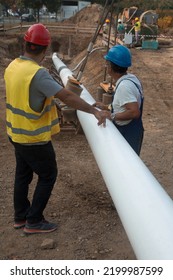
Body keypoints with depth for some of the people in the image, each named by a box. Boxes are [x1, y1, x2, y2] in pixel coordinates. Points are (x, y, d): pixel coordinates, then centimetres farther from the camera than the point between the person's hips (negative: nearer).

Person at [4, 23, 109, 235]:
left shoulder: (13, 66, 1)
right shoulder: (38, 73, -26)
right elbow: (66, 97, -30)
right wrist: (94, 111, -27)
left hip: (16, 133, 9)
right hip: (34, 138, -8)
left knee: (23, 174, 20)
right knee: (48, 175, 8)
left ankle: (20, 216, 34)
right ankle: (34, 221, 17)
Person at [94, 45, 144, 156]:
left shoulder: (124, 86, -27)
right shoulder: (130, 78, 4)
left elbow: (134, 112, -34)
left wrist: (112, 116, -25)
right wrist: (106, 107, 11)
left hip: (127, 134, -10)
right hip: (129, 131, 10)